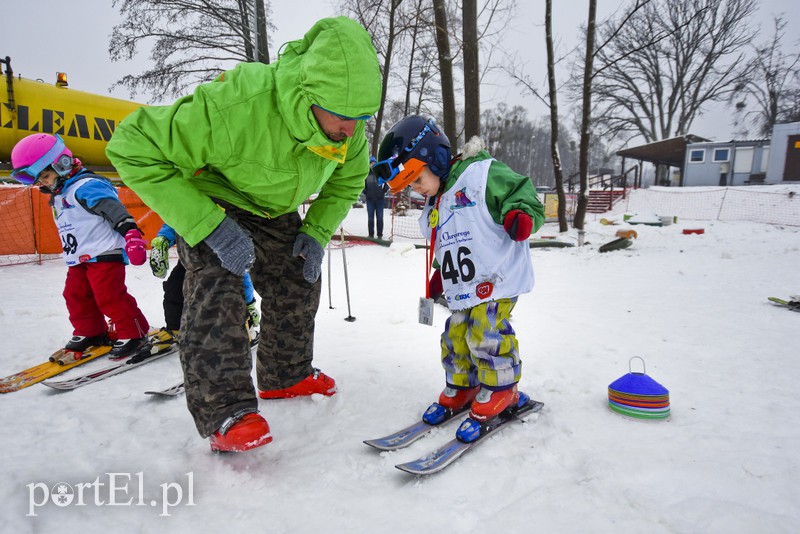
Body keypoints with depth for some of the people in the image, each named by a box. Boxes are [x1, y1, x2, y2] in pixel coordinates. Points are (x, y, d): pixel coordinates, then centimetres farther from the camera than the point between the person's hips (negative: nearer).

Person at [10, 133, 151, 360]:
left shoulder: (86, 186, -14)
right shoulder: (58, 197, 19)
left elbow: (114, 210, -26)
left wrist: (131, 233, -38)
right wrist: (72, 254, 32)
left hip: (105, 254, -10)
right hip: (79, 259, 10)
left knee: (110, 296, -12)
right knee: (75, 295, 13)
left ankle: (134, 334, -2)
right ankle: (89, 332, 28)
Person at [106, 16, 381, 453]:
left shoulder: (347, 126, -21)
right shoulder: (236, 106, -41)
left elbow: (348, 179, 1)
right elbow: (134, 146, -34)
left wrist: (318, 231, -14)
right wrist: (208, 225, -39)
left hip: (273, 208, 6)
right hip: (209, 198, -5)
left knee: (297, 286, 6)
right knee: (216, 289, -24)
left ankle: (286, 376, 27)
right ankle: (224, 411, -15)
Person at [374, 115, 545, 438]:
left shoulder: (483, 173, -10)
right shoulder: (435, 208, 18)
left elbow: (521, 194, -12)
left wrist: (520, 216, -31)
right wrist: (441, 276, 22)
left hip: (498, 278, -8)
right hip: (462, 289, 8)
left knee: (486, 334, -11)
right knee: (456, 336, 9)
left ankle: (501, 391, 11)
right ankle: (461, 388, 29)